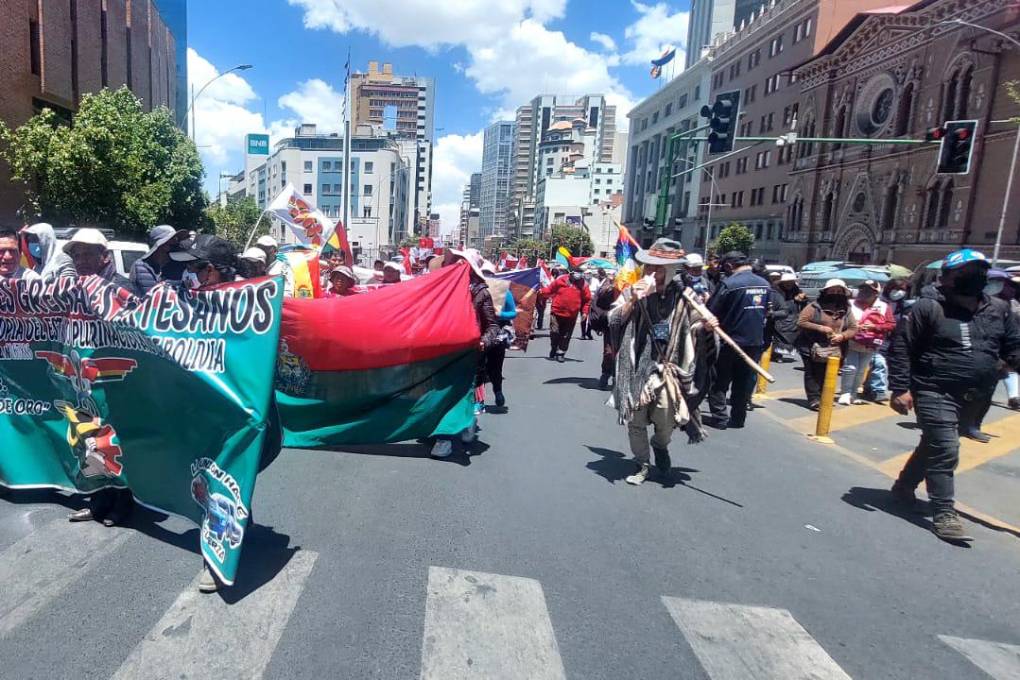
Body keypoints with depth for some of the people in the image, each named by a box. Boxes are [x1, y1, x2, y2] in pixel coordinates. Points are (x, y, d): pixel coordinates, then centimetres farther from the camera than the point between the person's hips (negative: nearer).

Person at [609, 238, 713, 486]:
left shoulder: (682, 295, -1)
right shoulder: (633, 291, -2)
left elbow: (690, 327, 14)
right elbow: (613, 321, -9)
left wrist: (705, 324, -7)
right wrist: (633, 300, -21)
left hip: (667, 368, 0)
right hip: (636, 366, 0)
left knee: (665, 421, 1)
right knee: (635, 421, 7)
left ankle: (660, 446, 36)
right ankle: (642, 464, 29)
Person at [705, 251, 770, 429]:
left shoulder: (728, 284, -17)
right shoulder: (765, 284, 3)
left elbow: (711, 312, -15)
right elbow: (766, 311, 13)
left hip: (730, 341, -5)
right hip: (755, 341, 6)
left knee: (720, 382, 7)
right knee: (744, 382, 15)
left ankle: (719, 418, 6)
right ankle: (738, 418, 20)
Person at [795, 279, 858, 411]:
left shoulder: (846, 310, 9)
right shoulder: (814, 306, -6)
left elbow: (853, 328, 10)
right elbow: (801, 322, -9)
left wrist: (842, 336, -11)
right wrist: (820, 328, -19)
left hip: (833, 350, 4)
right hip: (812, 347, -4)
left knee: (825, 376, 5)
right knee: (812, 374, -3)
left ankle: (823, 399, 13)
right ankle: (814, 399, -1)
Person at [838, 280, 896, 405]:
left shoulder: (884, 307, 6)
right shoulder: (851, 304, 3)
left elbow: (892, 325, 2)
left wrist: (874, 327, -11)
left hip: (869, 346, 2)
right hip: (851, 343, -2)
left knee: (861, 371, 9)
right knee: (850, 368, -11)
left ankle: (853, 394, 21)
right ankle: (845, 393, -1)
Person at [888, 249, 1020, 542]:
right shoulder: (928, 308, -11)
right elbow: (900, 349, -12)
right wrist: (900, 389, -17)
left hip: (973, 398, 7)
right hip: (935, 393, -6)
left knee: (934, 445, 20)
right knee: (944, 451, -9)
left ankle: (903, 486, 39)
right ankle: (944, 514, 2)